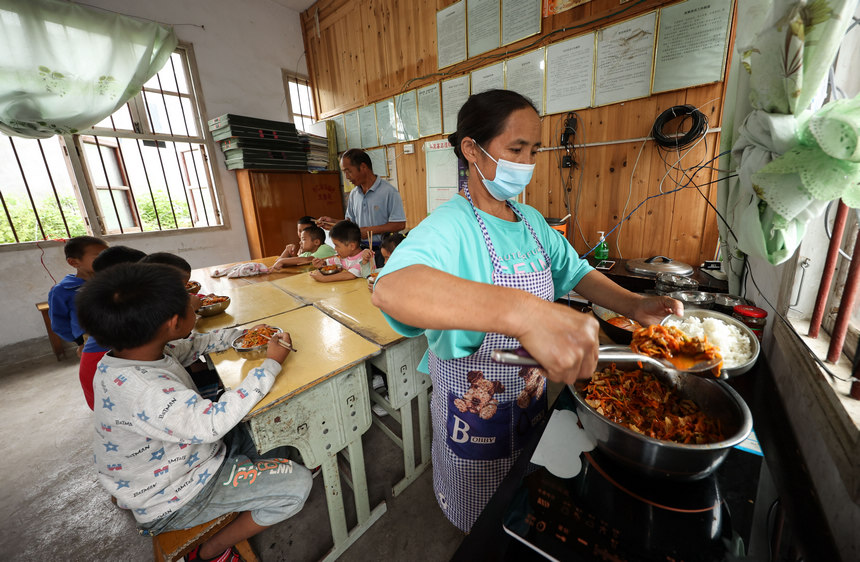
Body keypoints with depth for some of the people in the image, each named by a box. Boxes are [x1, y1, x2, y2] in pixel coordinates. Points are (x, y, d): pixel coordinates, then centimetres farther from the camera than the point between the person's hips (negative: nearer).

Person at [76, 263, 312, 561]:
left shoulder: (133, 351, -10)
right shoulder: (143, 390, -39)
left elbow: (190, 347, 7)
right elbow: (212, 423, -40)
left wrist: (238, 334, 4)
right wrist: (271, 365, -33)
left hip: (186, 454, 9)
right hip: (174, 500, -8)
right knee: (297, 484, -11)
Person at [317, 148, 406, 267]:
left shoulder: (389, 191, -10)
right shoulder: (353, 194, 12)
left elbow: (400, 224, -16)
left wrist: (369, 230, -16)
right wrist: (333, 222, 2)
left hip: (382, 252, -5)